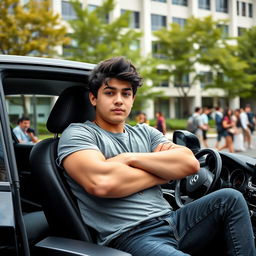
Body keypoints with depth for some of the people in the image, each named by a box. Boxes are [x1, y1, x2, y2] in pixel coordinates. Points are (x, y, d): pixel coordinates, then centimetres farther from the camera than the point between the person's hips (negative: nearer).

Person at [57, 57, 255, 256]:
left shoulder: (146, 133, 19)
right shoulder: (78, 134, 1)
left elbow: (190, 163, 3)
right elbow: (101, 183, -20)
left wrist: (131, 158, -8)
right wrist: (163, 172, -3)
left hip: (171, 222, 7)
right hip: (130, 237, -7)